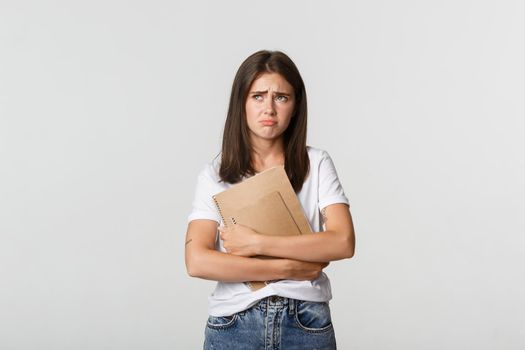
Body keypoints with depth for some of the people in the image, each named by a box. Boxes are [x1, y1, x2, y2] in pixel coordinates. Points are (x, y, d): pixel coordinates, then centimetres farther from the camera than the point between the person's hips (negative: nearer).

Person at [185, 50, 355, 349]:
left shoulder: (316, 164, 0)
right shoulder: (215, 175, -1)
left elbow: (343, 242, -11)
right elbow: (197, 261, -11)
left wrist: (257, 243, -15)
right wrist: (288, 269, -14)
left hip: (306, 324, 0)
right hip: (234, 324, 0)